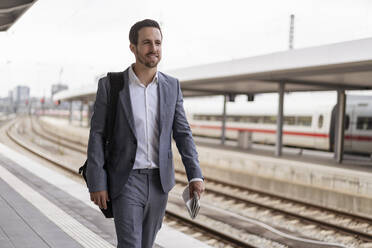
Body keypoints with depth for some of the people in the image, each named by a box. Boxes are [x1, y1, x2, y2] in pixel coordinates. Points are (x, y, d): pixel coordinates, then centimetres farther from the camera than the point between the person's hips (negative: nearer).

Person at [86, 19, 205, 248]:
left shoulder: (172, 86, 2)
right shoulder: (110, 85, -8)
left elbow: (182, 133, 1)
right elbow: (97, 136, -7)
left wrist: (196, 176, -11)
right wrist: (96, 184, -11)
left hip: (159, 181, 4)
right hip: (125, 182, -4)